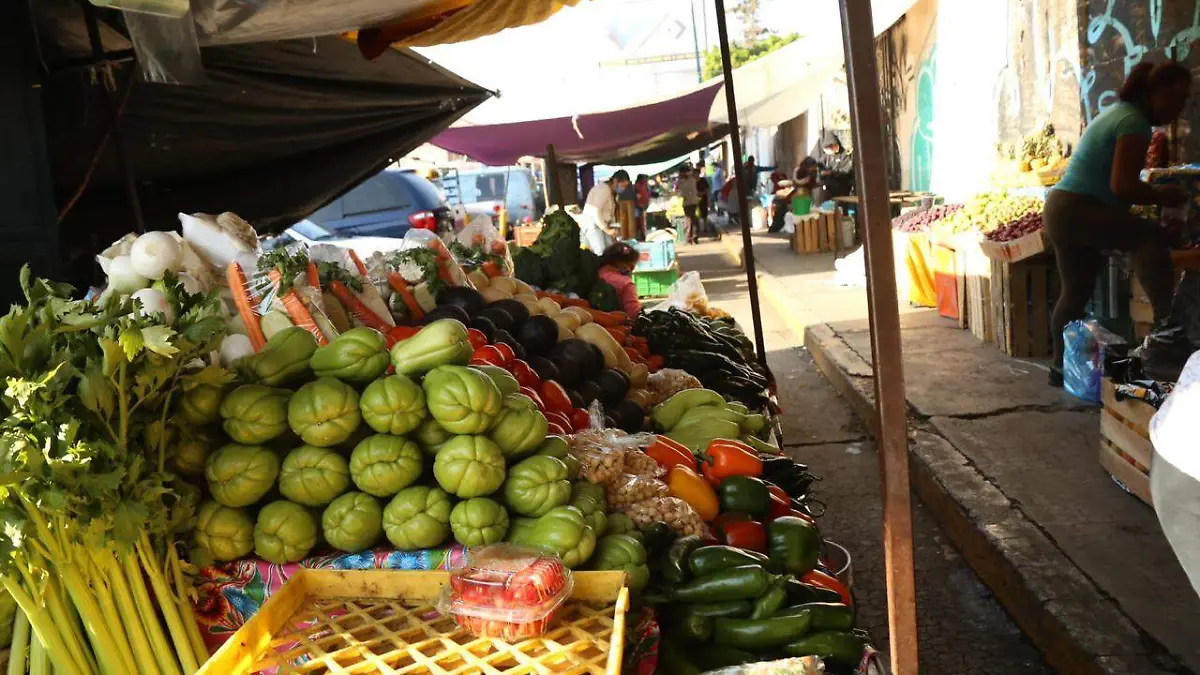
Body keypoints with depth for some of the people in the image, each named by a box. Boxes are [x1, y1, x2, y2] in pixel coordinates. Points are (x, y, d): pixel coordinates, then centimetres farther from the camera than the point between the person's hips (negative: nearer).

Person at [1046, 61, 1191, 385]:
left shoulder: (1119, 112, 18)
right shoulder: (1135, 123, -13)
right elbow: (1121, 187, -20)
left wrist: (1152, 191, 17)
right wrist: (1161, 197, -7)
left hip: (1061, 209, 11)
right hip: (1076, 211, -11)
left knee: (1076, 291, 14)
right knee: (1151, 237, -27)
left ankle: (1061, 366, 21)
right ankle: (1166, 323, -30)